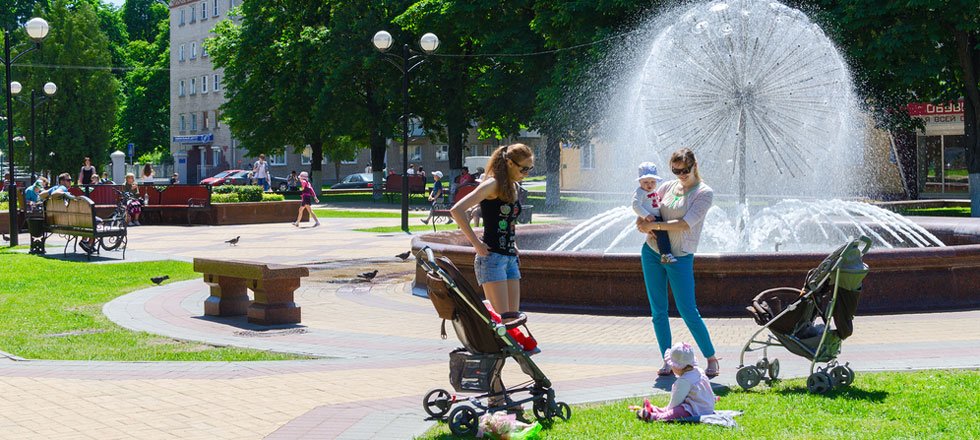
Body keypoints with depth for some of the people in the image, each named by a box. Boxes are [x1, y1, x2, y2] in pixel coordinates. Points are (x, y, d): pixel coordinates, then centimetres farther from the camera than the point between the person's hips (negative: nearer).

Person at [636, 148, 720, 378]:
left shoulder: (704, 193, -6)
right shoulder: (668, 187, 9)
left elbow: (685, 224, -16)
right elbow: (643, 213, 15)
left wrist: (654, 225, -14)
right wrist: (643, 225, -7)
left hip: (680, 257, -5)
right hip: (652, 252, 5)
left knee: (688, 312, -7)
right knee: (658, 311, 5)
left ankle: (711, 359, 6)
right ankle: (667, 361, 13)